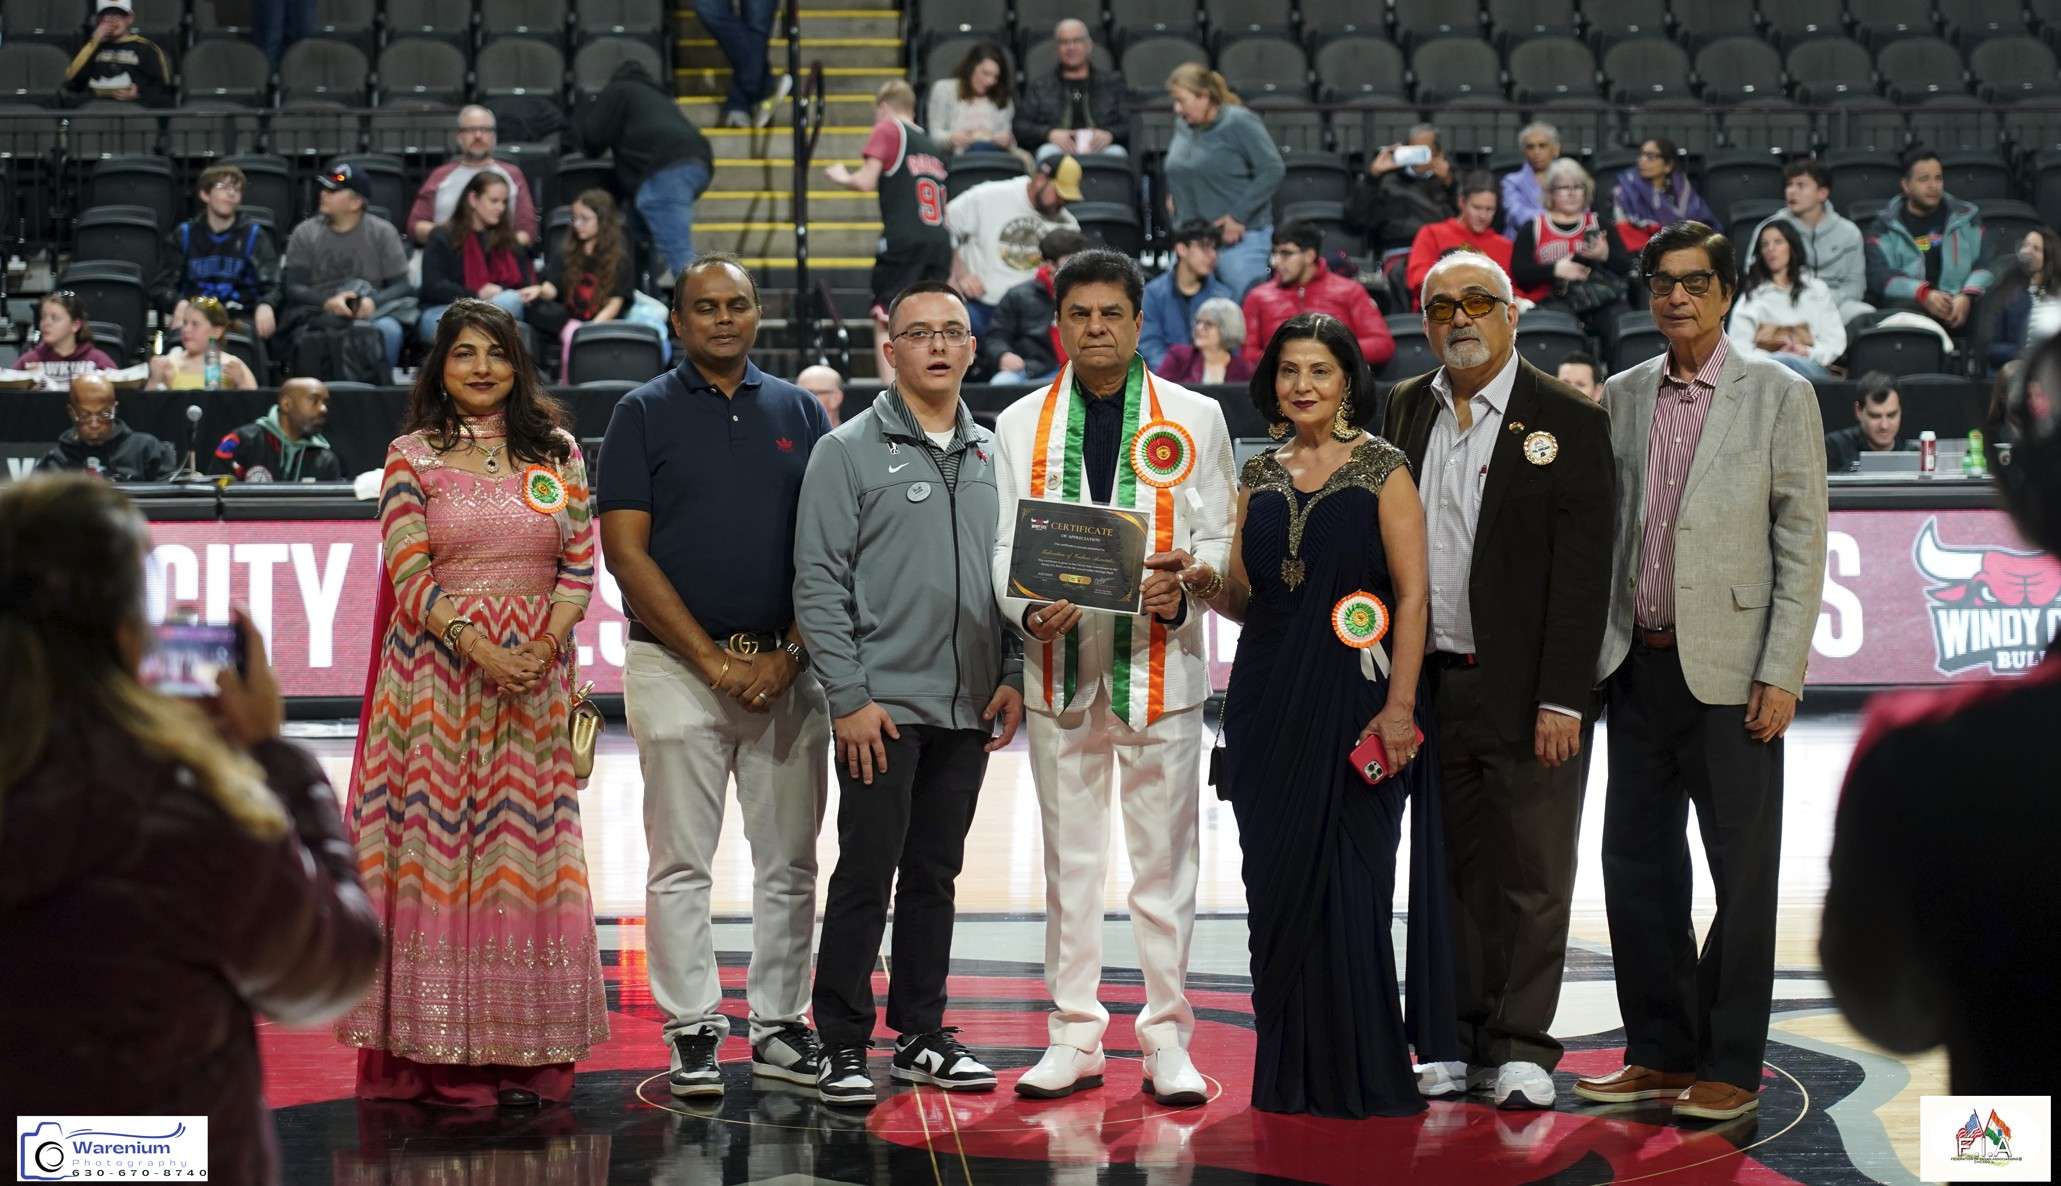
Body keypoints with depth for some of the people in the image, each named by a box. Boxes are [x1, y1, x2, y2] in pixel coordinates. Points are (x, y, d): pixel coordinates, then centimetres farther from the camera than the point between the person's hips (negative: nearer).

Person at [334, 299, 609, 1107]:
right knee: (438, 846, -3)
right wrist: (479, 650, -16)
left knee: (528, 854, 2)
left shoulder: (557, 453, 10)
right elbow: (410, 575, -4)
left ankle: (526, 1053, 6)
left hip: (538, 675, 2)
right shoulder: (412, 457, 3)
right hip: (437, 671, -2)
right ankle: (438, 1052, 1)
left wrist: (541, 650, -9)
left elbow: (581, 566, 5)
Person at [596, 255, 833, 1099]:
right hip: (678, 664, -3)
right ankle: (692, 1031, 6)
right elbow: (627, 553, -4)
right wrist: (713, 659, -10)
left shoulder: (800, 413, 11)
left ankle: (780, 1026, 15)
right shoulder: (645, 413, 3)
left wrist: (789, 656, -5)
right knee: (681, 862, -1)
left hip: (786, 667, 3)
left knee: (789, 860, 6)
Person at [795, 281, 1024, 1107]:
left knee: (935, 877, 12)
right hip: (883, 705, -5)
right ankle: (843, 1046, 6)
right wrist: (849, 698, -13)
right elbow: (819, 582, -7)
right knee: (865, 877, -2)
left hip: (968, 709, 5)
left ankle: (921, 1037, 20)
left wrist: (1012, 676, 4)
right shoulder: (850, 450, -3)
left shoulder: (992, 455, 11)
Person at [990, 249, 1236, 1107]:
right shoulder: (1020, 425, 11)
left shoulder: (1194, 418, 6)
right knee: (1069, 858, 7)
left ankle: (1166, 1040, 9)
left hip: (1159, 666, -2)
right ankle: (1074, 1036, 15)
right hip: (1061, 666, 2)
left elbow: (1219, 538, 4)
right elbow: (1004, 546, 7)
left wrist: (1181, 594, -15)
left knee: (1163, 860, 1)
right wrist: (1028, 610, -13)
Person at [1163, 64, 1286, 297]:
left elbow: (1273, 170, -15)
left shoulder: (1239, 123, -10)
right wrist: (1173, 196, 12)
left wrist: (1238, 216, -16)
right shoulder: (1182, 125, 10)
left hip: (1239, 240, -7)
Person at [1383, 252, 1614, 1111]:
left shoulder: (1569, 421, -4)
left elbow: (1582, 570, -8)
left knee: (1531, 875, 1)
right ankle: (1465, 1040, 17)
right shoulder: (1406, 410, 11)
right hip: (1433, 685, 4)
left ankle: (1522, 1048, 9)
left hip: (1525, 690, -4)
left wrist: (1562, 700, -14)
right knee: (1458, 872, 10)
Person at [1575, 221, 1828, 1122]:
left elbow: (1803, 541, -4)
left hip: (1729, 667, -4)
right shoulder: (1622, 397, 10)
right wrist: (1596, 646, 6)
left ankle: (1732, 1066, 11)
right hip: (1638, 665, 4)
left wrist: (1781, 673, -11)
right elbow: (1603, 530, 13)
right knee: (1636, 859, 8)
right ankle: (1661, 1053, 19)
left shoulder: (1779, 395, -2)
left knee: (1742, 870, 2)